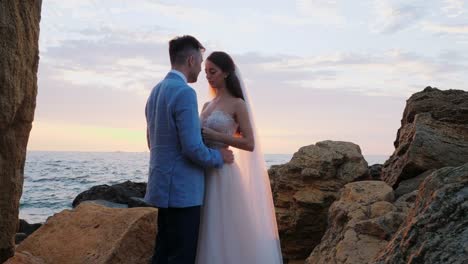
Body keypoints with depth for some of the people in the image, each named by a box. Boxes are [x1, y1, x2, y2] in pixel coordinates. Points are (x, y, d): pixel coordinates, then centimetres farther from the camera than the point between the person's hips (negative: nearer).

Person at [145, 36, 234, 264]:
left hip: (164, 185, 9)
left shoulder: (156, 92, 12)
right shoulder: (184, 93, -17)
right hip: (182, 189, -9)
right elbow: (193, 148, -22)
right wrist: (219, 157, -4)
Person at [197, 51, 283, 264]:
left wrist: (215, 135, -16)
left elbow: (249, 144, -11)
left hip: (223, 173, -7)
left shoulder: (237, 104, -5)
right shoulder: (207, 105, 15)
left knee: (224, 232, -3)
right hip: (204, 173, 7)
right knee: (208, 234, 10)